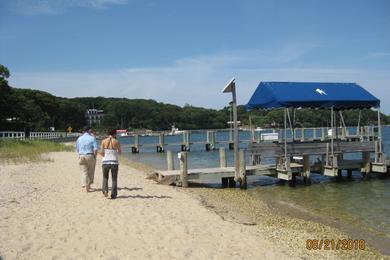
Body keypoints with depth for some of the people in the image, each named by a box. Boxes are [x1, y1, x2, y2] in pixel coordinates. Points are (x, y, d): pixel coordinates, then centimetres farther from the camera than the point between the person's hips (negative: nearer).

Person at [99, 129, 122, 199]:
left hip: (105, 162, 1)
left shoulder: (103, 141, -1)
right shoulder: (116, 142, -5)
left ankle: (105, 190, -1)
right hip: (114, 162, -1)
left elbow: (101, 152, -3)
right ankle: (113, 195, 12)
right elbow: (120, 152, 3)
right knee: (114, 179, 13)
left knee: (105, 177, 20)